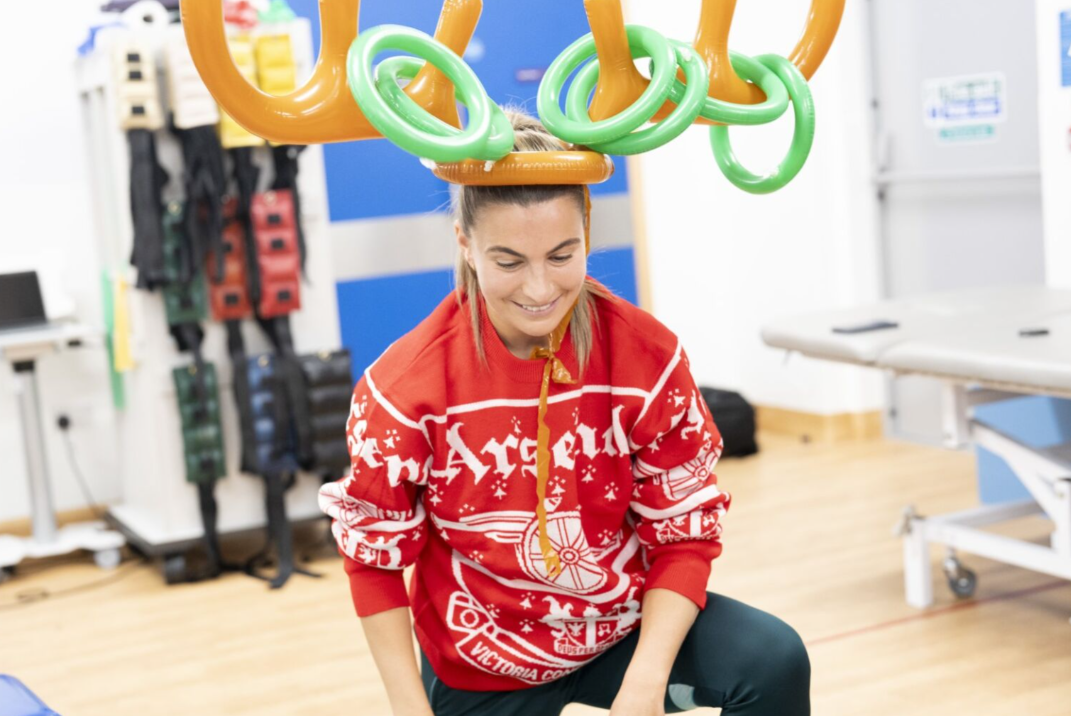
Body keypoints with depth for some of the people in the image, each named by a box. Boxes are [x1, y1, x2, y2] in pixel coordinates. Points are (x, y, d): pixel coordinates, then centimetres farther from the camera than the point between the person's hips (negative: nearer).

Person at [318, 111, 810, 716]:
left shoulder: (646, 355, -18)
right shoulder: (405, 387, -21)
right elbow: (375, 551, -9)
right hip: (481, 666, -1)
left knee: (775, 663, -18)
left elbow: (684, 532, -11)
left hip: (623, 627, 1)